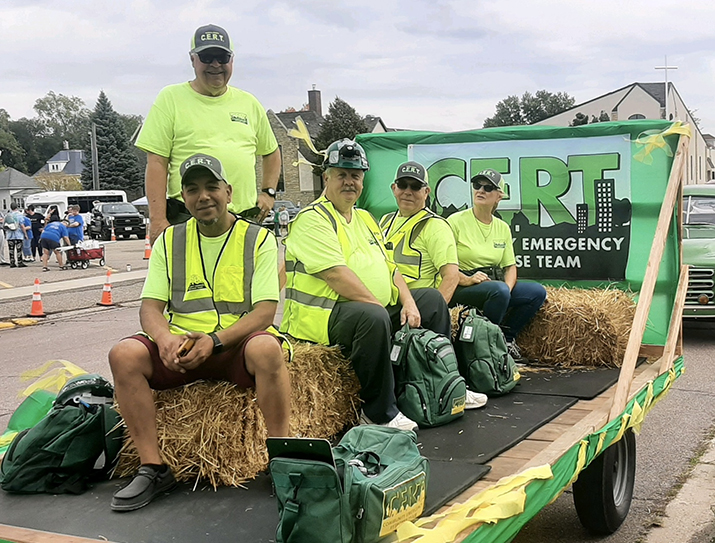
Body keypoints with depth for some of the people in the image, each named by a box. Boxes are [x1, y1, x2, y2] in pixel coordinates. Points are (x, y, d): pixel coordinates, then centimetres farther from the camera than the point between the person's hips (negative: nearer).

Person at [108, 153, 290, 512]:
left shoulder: (258, 239, 3)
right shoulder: (170, 241, 12)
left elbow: (264, 311, -6)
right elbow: (150, 307, 6)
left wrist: (215, 341, -22)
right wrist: (165, 338, -18)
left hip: (238, 345, -3)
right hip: (181, 348, 3)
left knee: (266, 349, -37)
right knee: (124, 355, -23)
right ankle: (153, 468, -16)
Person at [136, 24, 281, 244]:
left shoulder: (249, 103, 16)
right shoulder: (171, 98, 3)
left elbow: (271, 152, 30)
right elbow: (156, 163, -4)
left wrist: (268, 192, 15)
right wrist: (158, 220, -12)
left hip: (245, 219, 5)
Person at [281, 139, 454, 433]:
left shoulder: (365, 219, 20)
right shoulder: (312, 219, -10)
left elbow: (389, 267, 18)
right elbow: (336, 275, -21)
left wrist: (407, 302, 1)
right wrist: (380, 306, -20)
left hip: (374, 309, 10)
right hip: (326, 316, -10)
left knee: (432, 299, 14)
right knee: (372, 317, -39)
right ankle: (379, 414, -27)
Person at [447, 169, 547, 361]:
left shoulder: (502, 228, 13)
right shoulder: (456, 221, -4)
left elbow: (510, 266, 13)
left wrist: (508, 287, -8)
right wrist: (466, 279, -24)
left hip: (497, 288, 6)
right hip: (461, 288, -6)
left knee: (537, 292, -12)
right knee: (498, 290, -35)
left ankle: (506, 337, 2)